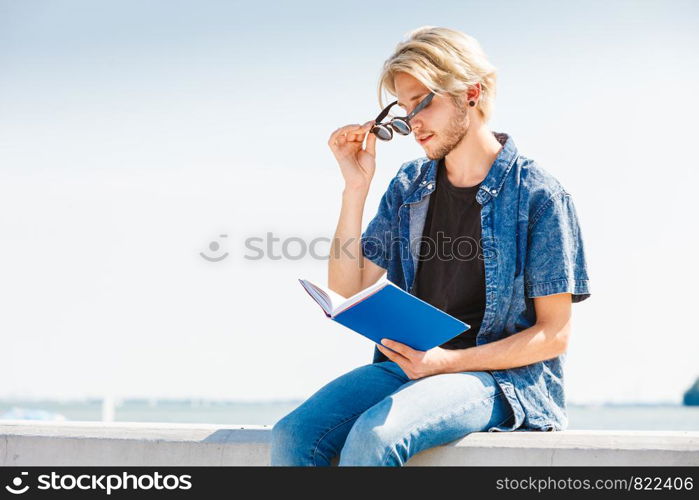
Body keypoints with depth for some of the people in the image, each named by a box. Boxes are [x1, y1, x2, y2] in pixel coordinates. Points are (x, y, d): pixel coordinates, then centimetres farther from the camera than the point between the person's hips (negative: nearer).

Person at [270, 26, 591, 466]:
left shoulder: (538, 195, -3)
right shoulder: (408, 187, 13)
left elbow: (554, 333, -4)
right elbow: (348, 297, 8)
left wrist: (449, 362, -16)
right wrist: (356, 188, 2)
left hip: (502, 375, -5)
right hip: (406, 363, 5)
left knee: (373, 436, -34)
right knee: (293, 436, -23)